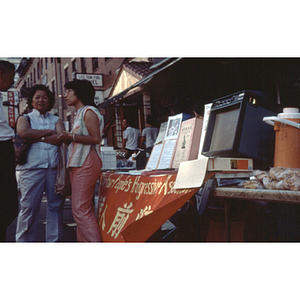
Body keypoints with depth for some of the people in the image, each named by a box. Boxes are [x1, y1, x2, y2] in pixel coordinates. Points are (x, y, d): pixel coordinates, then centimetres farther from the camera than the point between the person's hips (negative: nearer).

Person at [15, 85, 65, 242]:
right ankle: (24, 241, 5)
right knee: (29, 206, -4)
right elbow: (24, 132, -9)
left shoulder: (56, 120, 19)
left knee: (55, 205, 3)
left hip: (54, 167, 2)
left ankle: (54, 240, 12)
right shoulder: (24, 118, 14)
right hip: (32, 167, -2)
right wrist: (48, 132, -1)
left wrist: (37, 138, -5)